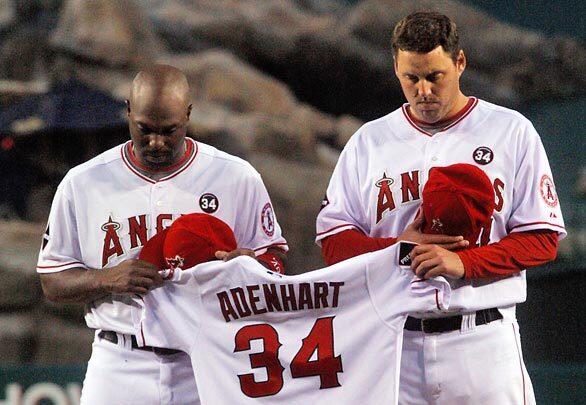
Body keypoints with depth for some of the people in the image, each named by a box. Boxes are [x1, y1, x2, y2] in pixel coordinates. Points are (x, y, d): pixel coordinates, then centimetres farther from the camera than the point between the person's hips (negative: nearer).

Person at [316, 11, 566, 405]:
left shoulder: (512, 131, 5)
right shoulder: (369, 140, 11)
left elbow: (542, 239, 0)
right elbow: (333, 241, 7)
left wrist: (464, 262, -15)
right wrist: (399, 248, -11)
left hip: (482, 339, -2)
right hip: (394, 340, 2)